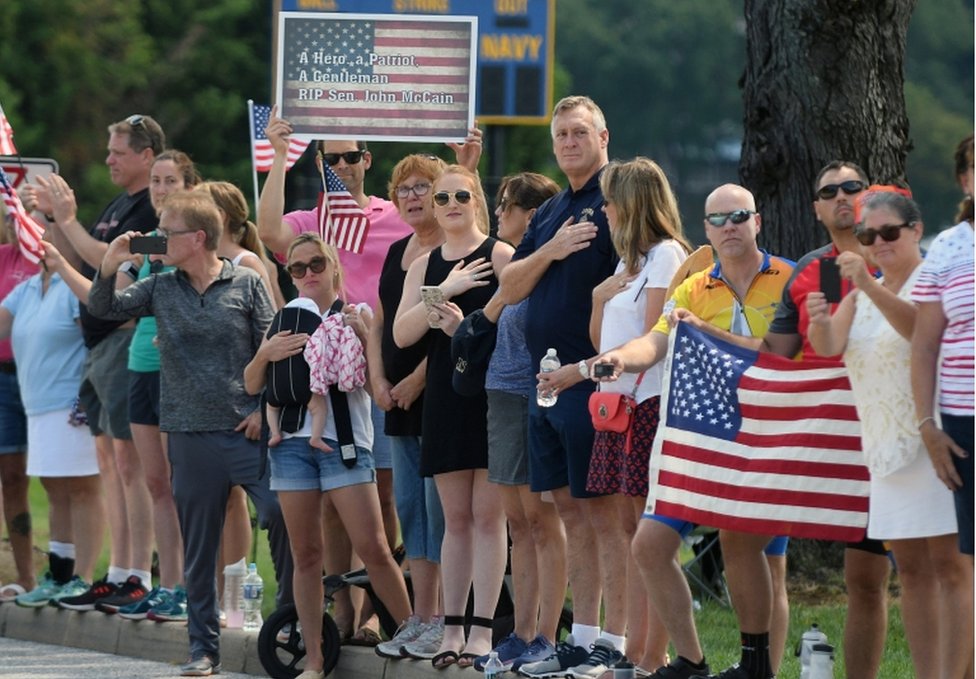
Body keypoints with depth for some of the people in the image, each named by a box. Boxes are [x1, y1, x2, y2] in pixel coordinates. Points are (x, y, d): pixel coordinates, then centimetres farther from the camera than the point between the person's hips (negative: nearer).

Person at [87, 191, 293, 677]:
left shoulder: (246, 284, -1)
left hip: (247, 431, -3)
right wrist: (109, 267, -11)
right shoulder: (160, 289, 8)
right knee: (198, 546, 6)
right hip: (191, 437, 3)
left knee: (282, 516, -14)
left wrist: (267, 409, -7)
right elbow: (102, 308, 6)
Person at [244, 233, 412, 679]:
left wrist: (362, 336, -14)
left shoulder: (355, 315, 6)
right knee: (305, 554, 2)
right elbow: (252, 386, 11)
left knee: (373, 547, -11)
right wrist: (266, 353, -7)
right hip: (294, 438, 3)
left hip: (344, 438, -3)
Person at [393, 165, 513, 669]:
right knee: (456, 518, 8)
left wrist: (465, 324, -18)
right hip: (445, 395, 5)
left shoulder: (499, 255, -2)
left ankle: (482, 629, -4)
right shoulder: (424, 266, 13)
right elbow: (402, 334, 0)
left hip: (492, 394, -5)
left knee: (487, 513, -4)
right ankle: (452, 628, 10)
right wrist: (445, 292, -11)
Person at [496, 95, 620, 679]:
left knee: (604, 510, -7)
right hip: (546, 379, 9)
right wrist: (550, 250, -5)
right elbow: (510, 288, 14)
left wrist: (584, 367, -19)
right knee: (571, 509, 11)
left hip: (591, 380, -9)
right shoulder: (551, 212, 18)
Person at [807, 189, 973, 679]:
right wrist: (819, 321, -26)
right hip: (888, 447, 7)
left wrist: (870, 286, -39)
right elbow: (828, 346, -3)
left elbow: (924, 327, -27)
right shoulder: (862, 293, 14)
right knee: (911, 569, 8)